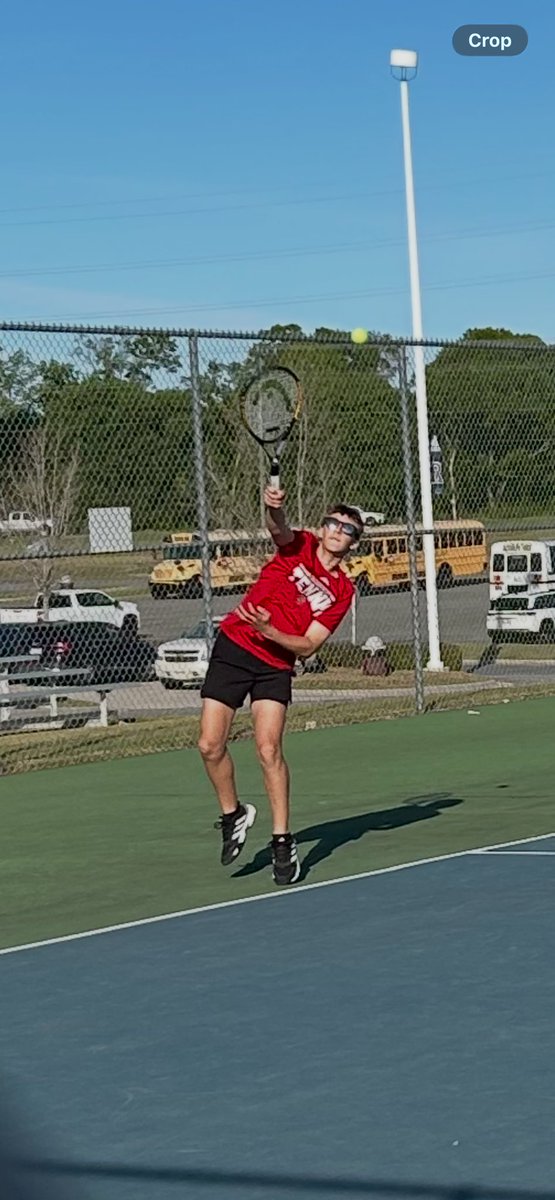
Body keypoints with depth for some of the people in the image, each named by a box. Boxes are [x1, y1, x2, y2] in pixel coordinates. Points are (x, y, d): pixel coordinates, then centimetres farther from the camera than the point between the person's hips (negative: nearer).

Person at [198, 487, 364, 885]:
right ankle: (233, 814, 21)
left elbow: (308, 646, -5)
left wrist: (268, 630, -22)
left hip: (275, 665, 0)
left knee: (269, 750, -14)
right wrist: (275, 509, -47)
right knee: (211, 746, -3)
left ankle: (283, 842, -5)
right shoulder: (300, 546, 1)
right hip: (233, 648, 0)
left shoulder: (342, 591, 2)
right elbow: (280, 530, -24)